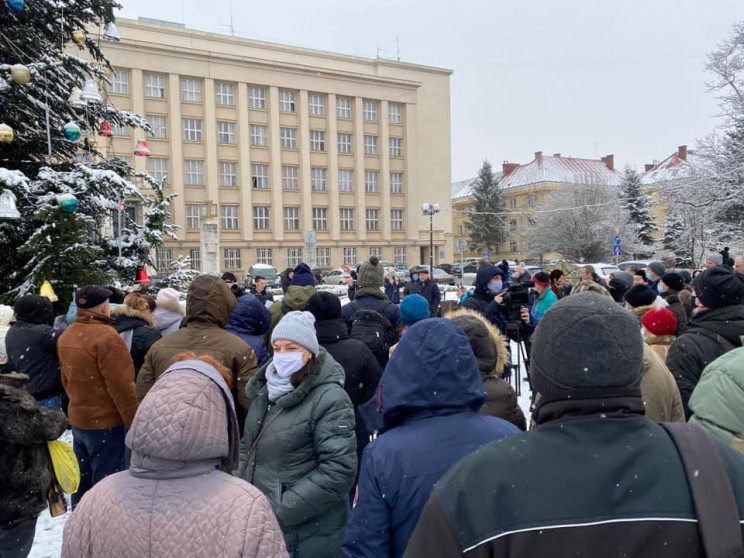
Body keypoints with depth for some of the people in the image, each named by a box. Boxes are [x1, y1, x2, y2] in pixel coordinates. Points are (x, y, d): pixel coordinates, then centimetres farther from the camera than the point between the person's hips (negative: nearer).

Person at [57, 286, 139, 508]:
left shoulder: (66, 336, 5)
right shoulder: (107, 337, -23)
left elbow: (66, 379, 16)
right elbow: (121, 386, -22)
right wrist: (134, 422, -15)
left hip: (77, 419, 9)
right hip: (106, 422, -8)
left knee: (83, 480, 21)